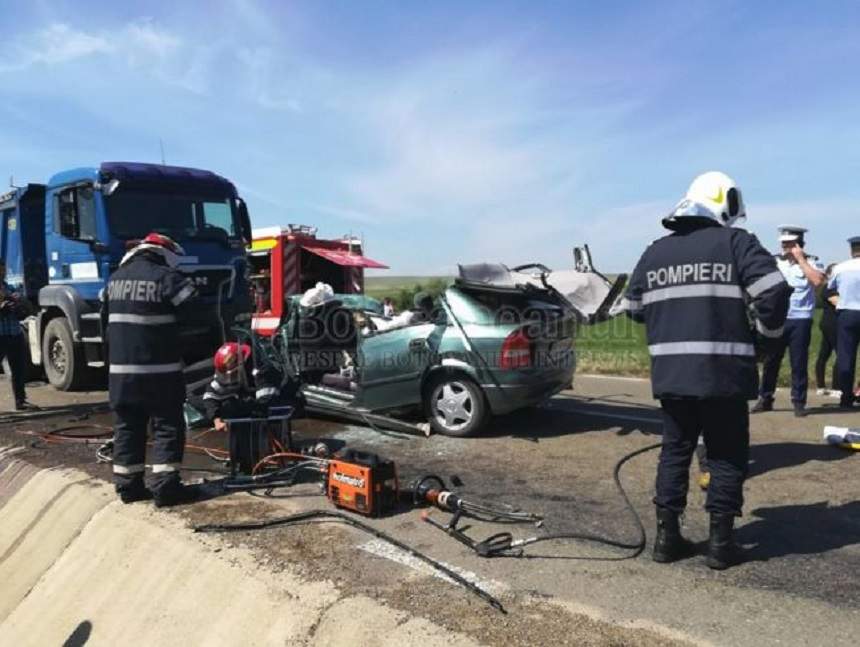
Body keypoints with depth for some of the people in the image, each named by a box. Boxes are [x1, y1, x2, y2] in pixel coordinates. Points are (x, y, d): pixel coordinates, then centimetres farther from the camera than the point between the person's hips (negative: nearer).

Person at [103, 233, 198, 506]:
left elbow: (105, 318, 21)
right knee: (168, 426, 0)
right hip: (159, 370, -6)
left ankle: (128, 485, 18)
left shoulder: (115, 278, 13)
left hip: (120, 368, 7)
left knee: (127, 427, 13)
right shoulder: (167, 277, -10)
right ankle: (165, 486, -2)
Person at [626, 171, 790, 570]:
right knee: (726, 457, 10)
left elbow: (635, 308, 18)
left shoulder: (655, 252, 12)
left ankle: (666, 537, 18)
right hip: (722, 373, -4)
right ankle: (720, 543, 15)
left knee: (674, 451, 15)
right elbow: (774, 293, -11)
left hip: (669, 373, 4)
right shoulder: (736, 243, -2)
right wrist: (768, 330, 8)